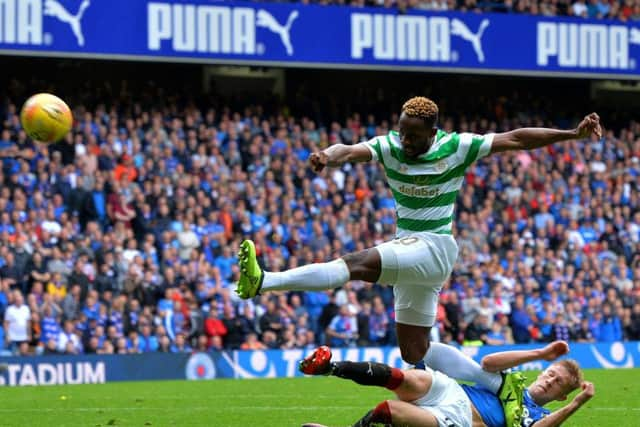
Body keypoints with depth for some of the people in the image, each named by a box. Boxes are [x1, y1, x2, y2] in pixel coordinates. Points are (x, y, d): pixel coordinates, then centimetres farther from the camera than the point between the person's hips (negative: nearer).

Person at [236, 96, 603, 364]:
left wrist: (573, 134, -10)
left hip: (435, 249, -7)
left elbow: (516, 139, -5)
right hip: (408, 251, 7)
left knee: (359, 264, -29)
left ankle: (265, 282, -41)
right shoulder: (390, 147, -1)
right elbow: (352, 150, -21)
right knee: (415, 356, 10)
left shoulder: (456, 148, -8)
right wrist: (329, 156, -45)